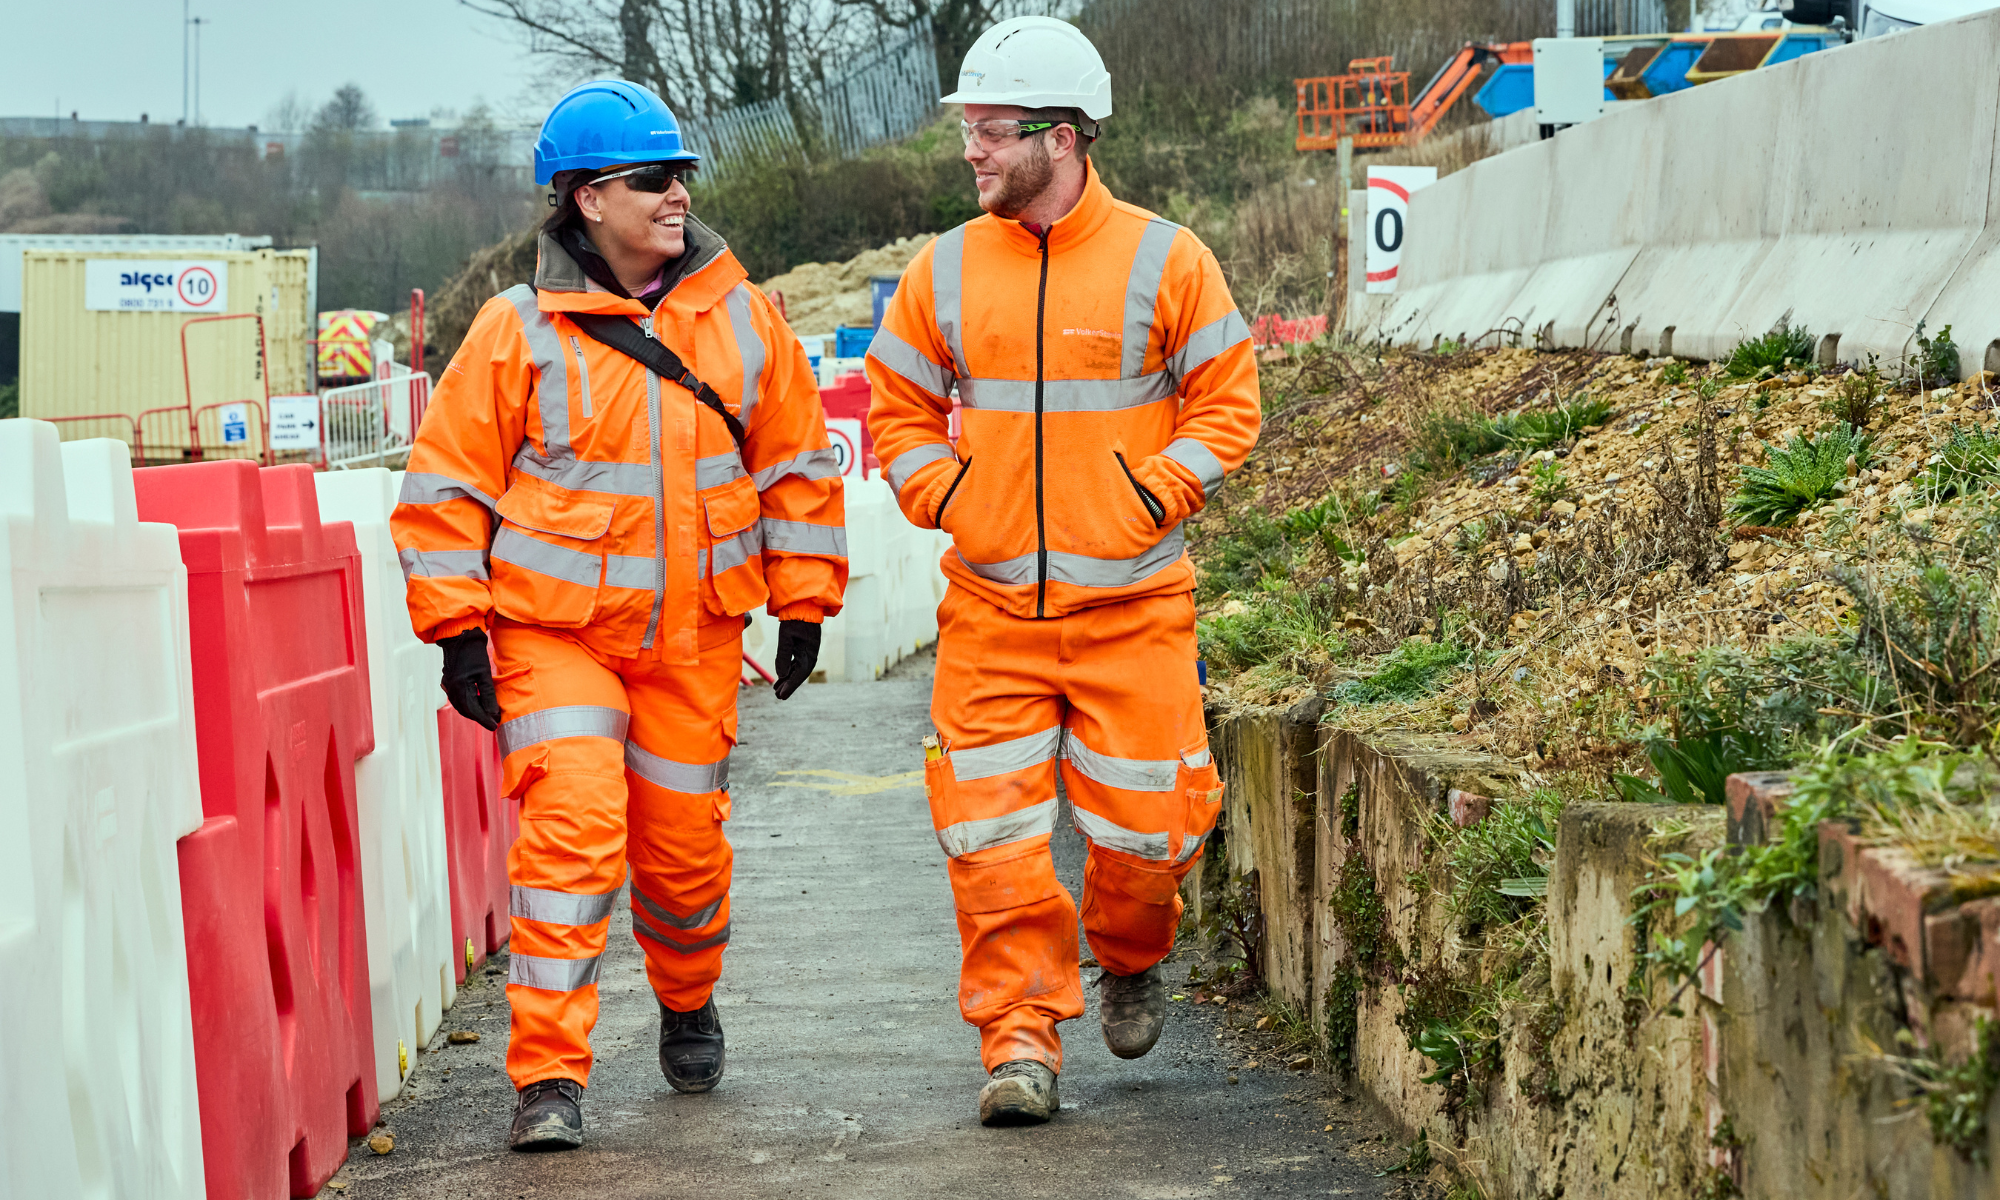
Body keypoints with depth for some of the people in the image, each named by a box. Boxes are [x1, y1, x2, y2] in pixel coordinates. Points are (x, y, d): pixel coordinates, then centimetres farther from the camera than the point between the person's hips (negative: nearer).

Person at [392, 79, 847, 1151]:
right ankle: (548, 1076, -13)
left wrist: (802, 603, 10)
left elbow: (794, 463, 12)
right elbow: (447, 482, -3)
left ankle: (687, 1006, 42)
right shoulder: (519, 331, -8)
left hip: (695, 635, 3)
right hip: (554, 629, -3)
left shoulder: (742, 321, 2)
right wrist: (457, 629, -7)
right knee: (572, 822, -18)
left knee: (683, 842, 12)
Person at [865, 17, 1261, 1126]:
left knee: (1141, 814, 0)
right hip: (990, 602, 2)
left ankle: (1130, 960, 32)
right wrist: (944, 497, 0)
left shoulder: (1163, 262, -3)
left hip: (1132, 604, -2)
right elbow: (898, 407, 15)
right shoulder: (945, 271, 5)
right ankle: (1019, 1036, 3)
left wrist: (1151, 499, -9)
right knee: (992, 825, -6)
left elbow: (1226, 403, 2)